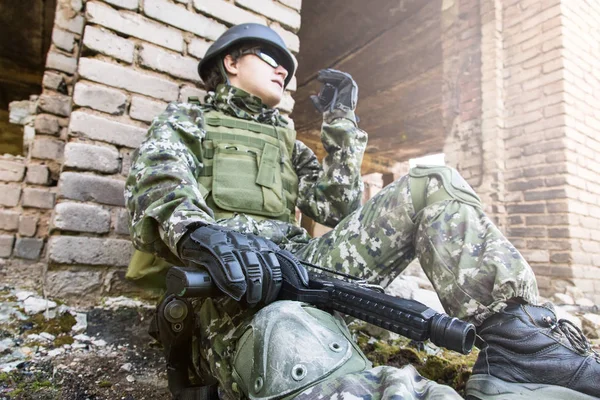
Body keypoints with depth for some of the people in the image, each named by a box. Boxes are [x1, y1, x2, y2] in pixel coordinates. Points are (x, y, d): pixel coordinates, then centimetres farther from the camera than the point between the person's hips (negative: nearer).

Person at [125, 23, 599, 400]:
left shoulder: (286, 143, 31)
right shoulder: (185, 119, 21)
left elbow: (340, 208, 18)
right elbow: (156, 185, -3)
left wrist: (341, 122, 15)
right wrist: (202, 235, -27)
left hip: (302, 266, 5)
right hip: (232, 285, -4)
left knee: (432, 187, -7)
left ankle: (521, 343, -18)